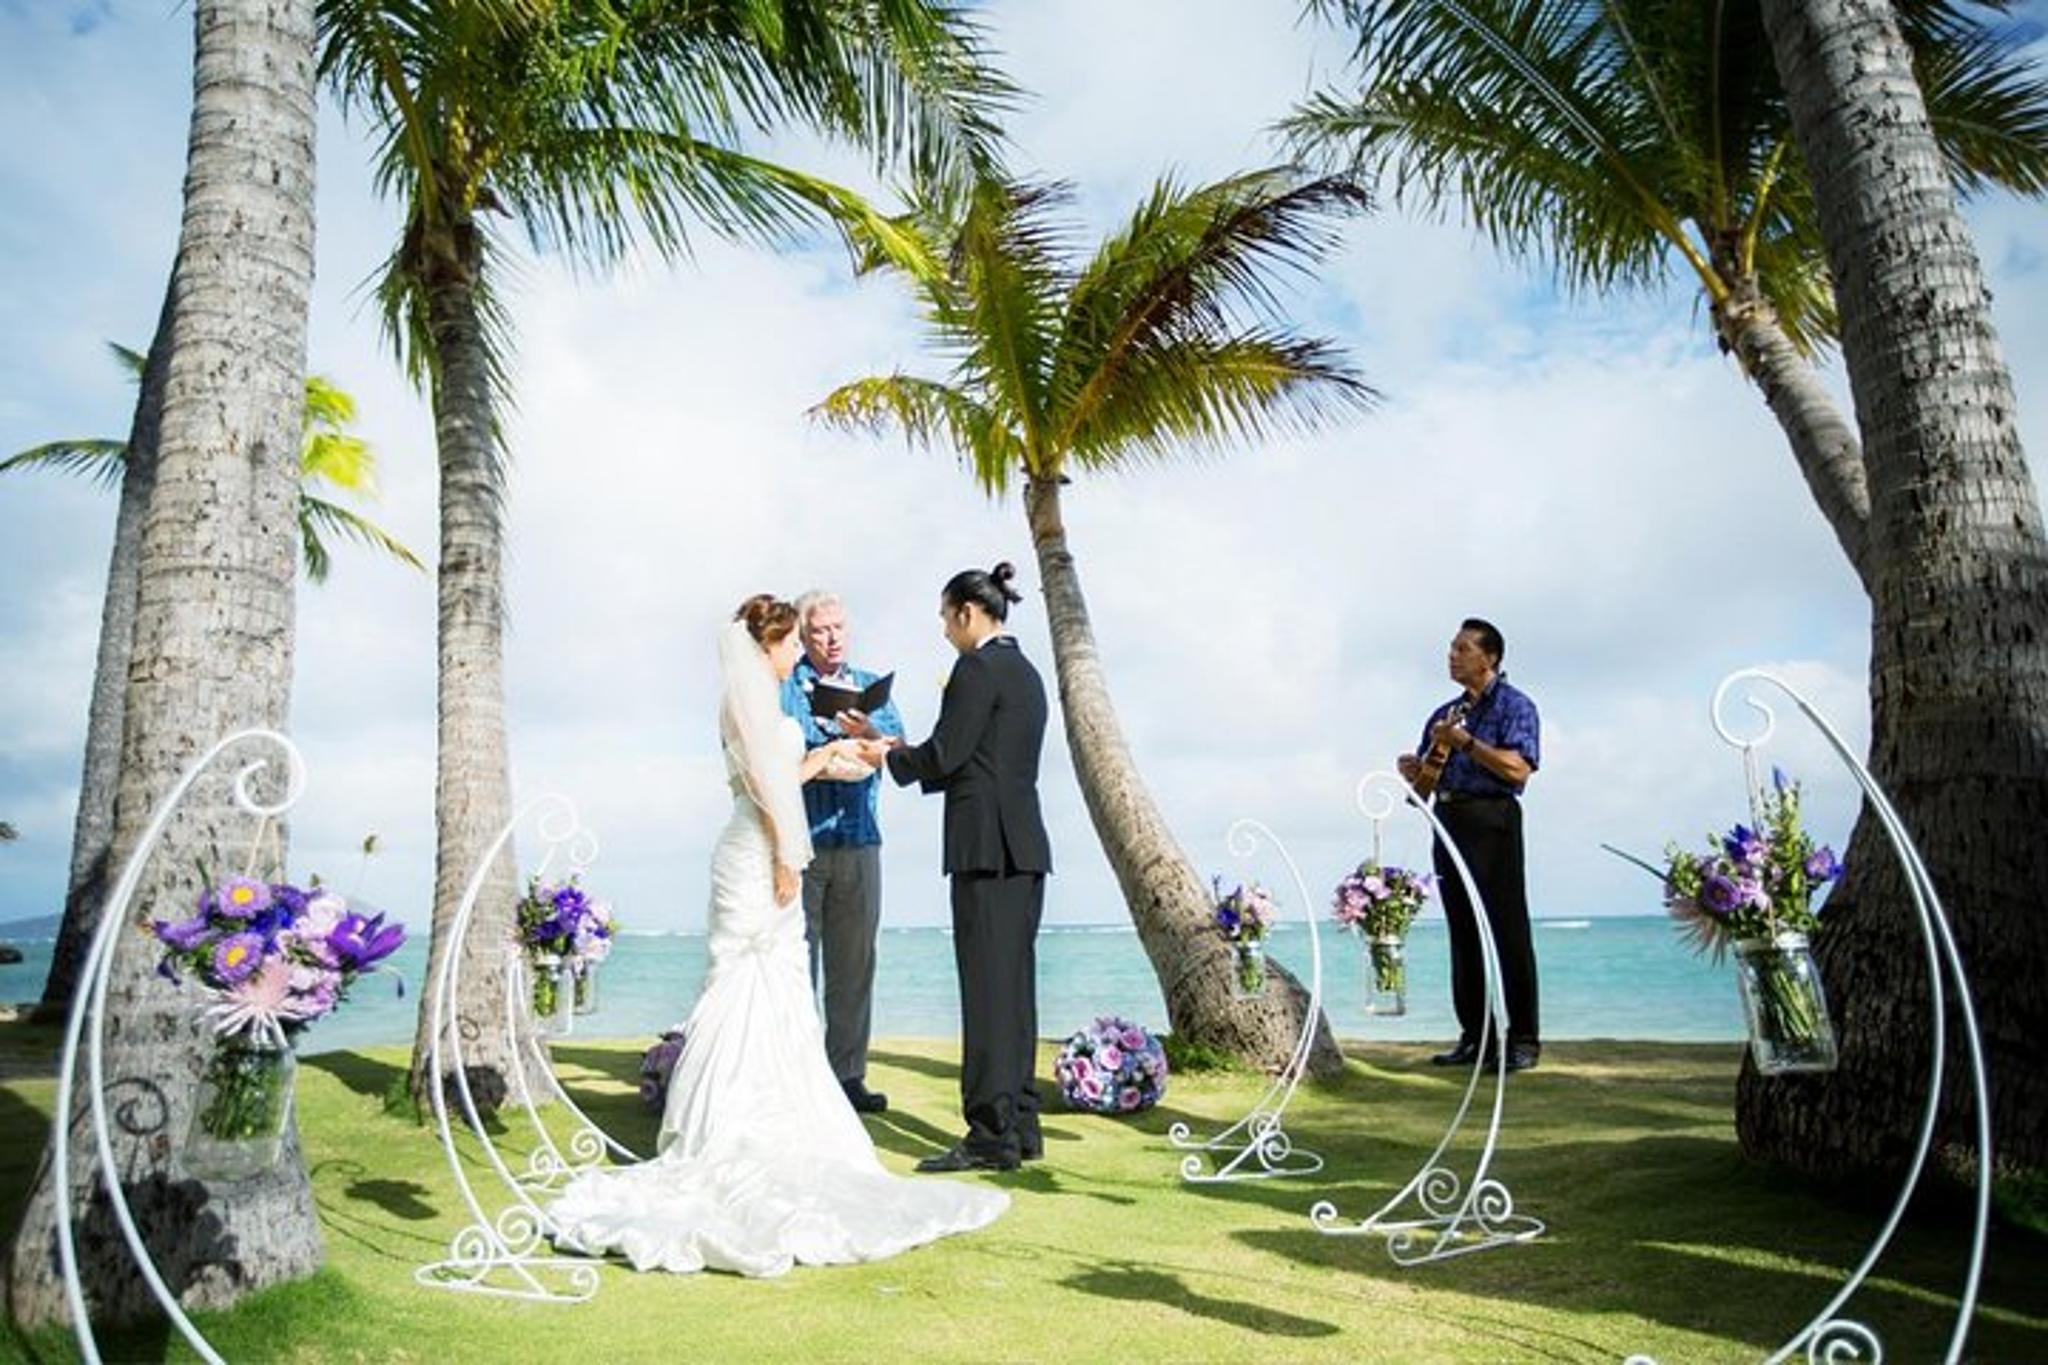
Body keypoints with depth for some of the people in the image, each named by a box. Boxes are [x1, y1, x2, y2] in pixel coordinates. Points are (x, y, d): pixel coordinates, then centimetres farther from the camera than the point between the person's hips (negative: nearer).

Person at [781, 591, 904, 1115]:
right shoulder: (780, 687, 5)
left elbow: (899, 752, 0)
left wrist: (867, 733, -20)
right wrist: (814, 766, -19)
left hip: (859, 841, 3)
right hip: (796, 841, -3)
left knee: (854, 963, 7)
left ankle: (847, 1073, 15)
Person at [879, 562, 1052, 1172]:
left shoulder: (978, 668, -9)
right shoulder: (1025, 671, 18)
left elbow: (943, 756, -12)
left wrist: (894, 755, 7)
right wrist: (912, 754, 21)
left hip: (987, 846, -9)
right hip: (1026, 845, 9)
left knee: (987, 988, -6)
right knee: (1014, 985, 12)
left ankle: (992, 1136, -2)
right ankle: (1020, 1127, 19)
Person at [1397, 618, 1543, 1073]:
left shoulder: (1514, 705, -1)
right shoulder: (1446, 713, 21)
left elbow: (1518, 768, -15)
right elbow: (1428, 775, 24)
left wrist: (1465, 741, -16)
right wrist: (1412, 768, 2)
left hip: (1491, 821, -7)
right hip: (1448, 821, 7)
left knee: (1507, 932, -6)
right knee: (1463, 933, 7)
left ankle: (1523, 1039, 1)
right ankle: (1475, 1037, 13)